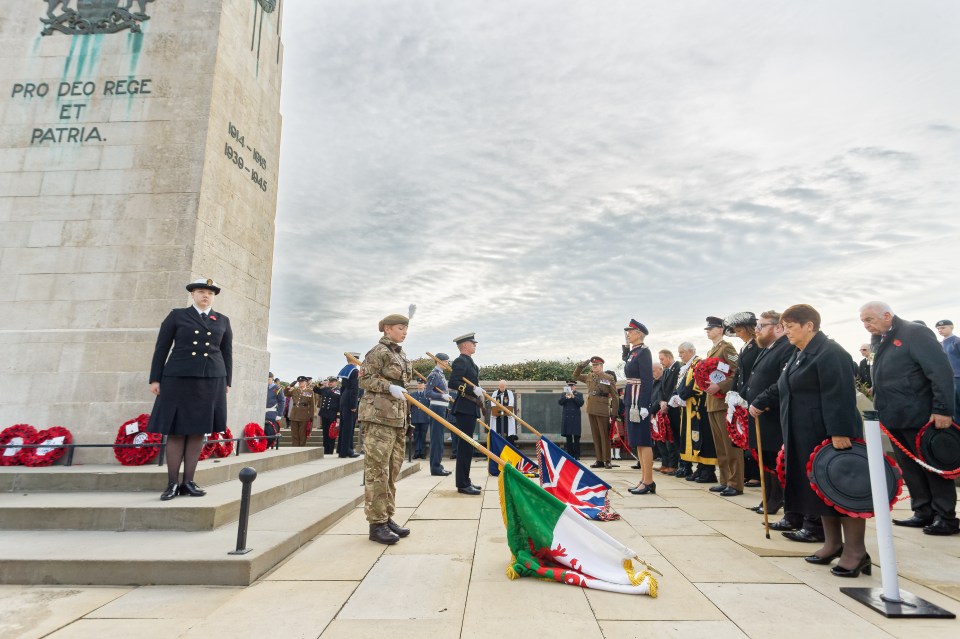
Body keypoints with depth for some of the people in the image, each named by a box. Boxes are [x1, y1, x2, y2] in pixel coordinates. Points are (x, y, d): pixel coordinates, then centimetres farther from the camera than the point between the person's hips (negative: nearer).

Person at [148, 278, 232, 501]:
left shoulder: (223, 321, 12)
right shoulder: (176, 316, 6)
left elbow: (227, 354, 11)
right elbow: (161, 348, 4)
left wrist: (226, 382, 6)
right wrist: (155, 379, -2)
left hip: (211, 381, 2)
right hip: (179, 379, -2)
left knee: (198, 431, 3)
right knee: (176, 430, 0)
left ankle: (188, 482, 9)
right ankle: (172, 483, 8)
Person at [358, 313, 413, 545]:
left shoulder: (401, 354, 18)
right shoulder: (378, 351, -6)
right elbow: (365, 379, -10)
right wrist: (389, 387, -22)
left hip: (397, 417, 9)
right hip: (379, 416, -9)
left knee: (392, 470, 12)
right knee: (377, 471, -6)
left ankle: (387, 518, 21)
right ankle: (376, 524, 0)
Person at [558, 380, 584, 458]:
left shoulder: (579, 394, 8)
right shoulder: (563, 394, 13)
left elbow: (581, 403, -7)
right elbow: (560, 402, -1)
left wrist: (573, 396, -16)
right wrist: (566, 396, -15)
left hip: (575, 418, -2)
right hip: (566, 418, 2)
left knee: (576, 437, -2)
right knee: (568, 437, 4)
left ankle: (576, 455, 4)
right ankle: (570, 454, 11)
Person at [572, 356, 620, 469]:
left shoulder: (609, 378, -1)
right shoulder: (589, 376, 13)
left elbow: (614, 396, -1)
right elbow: (575, 376, 25)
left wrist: (615, 412, -6)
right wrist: (581, 366, 8)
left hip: (602, 411, -5)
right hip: (591, 410, 5)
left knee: (604, 436, -2)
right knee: (595, 436, 7)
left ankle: (607, 460, 5)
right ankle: (599, 460, 13)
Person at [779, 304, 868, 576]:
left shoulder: (830, 353, -15)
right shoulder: (799, 355, 14)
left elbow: (840, 396, -22)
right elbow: (784, 389, 20)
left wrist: (840, 432, -26)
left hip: (830, 434, -9)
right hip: (805, 436, 9)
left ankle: (855, 552, 9)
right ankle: (832, 543, 26)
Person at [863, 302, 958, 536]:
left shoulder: (915, 332, -12)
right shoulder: (880, 341, 12)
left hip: (920, 417, -8)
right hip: (895, 418, 8)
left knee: (934, 466, 4)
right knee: (909, 468, 12)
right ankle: (924, 513, 22)